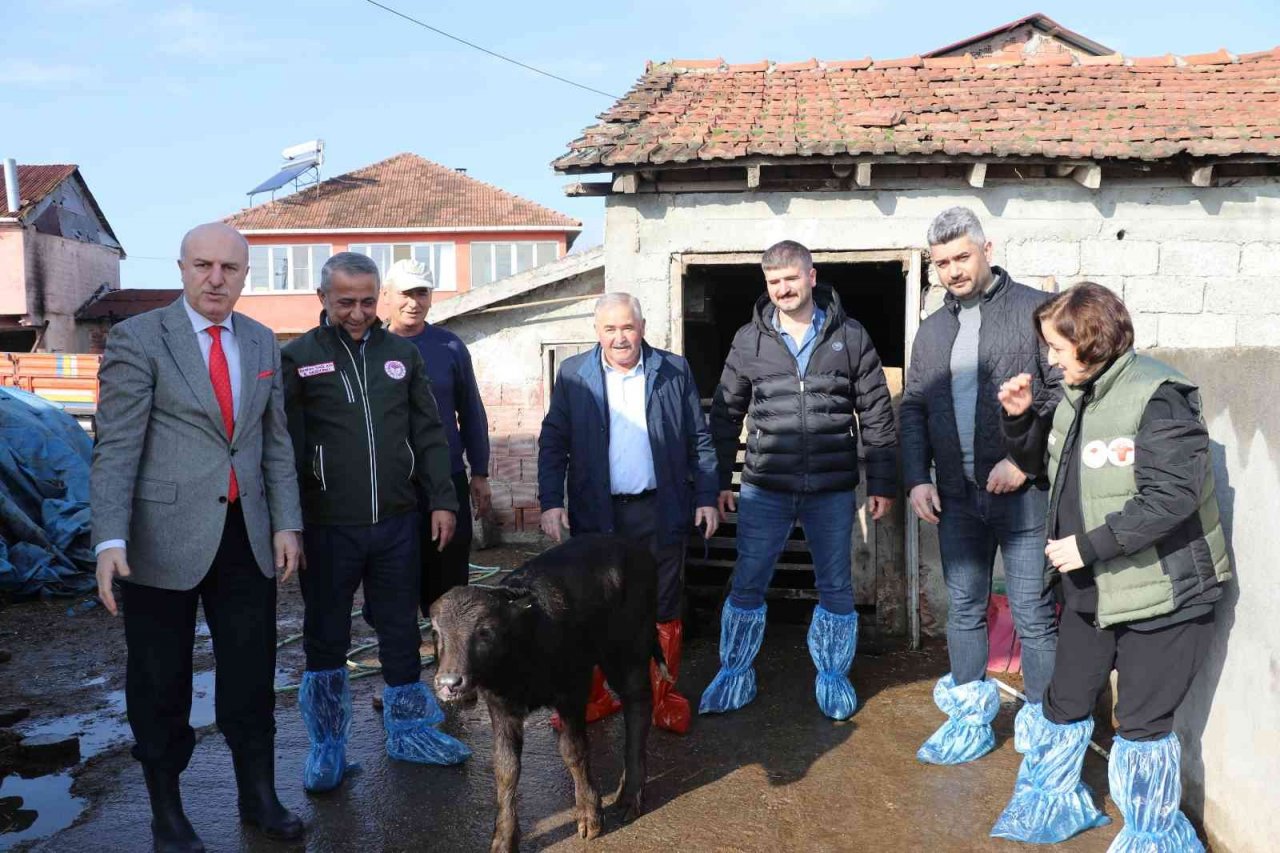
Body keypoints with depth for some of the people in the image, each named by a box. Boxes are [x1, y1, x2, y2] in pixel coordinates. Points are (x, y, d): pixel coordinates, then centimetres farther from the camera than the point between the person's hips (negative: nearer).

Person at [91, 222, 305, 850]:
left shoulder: (262, 343, 10)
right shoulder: (136, 339, -5)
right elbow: (115, 449, -9)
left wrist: (286, 524, 6)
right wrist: (110, 541, -18)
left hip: (248, 538, 4)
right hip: (165, 539, -4)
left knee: (251, 679, 12)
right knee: (160, 687, 10)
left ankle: (258, 797, 30)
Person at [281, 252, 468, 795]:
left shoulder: (401, 353, 7)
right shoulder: (299, 358, -3)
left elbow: (428, 433, 10)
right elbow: (286, 444, -4)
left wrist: (442, 500, 5)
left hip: (397, 522, 3)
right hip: (328, 525, -3)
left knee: (401, 631, 14)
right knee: (325, 637, 9)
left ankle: (408, 729, 30)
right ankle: (327, 744, 25)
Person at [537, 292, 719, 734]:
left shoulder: (674, 371, 2)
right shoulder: (573, 375, 2)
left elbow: (699, 439, 5)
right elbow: (553, 443, 2)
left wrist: (706, 497, 1)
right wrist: (551, 503, -5)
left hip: (660, 511, 0)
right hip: (596, 513, 0)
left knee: (664, 609, 8)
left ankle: (664, 696, 22)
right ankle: (593, 697, 23)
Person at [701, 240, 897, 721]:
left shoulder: (850, 337, 1)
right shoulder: (749, 341, 3)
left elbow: (876, 414, 3)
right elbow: (726, 414, 8)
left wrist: (883, 484, 0)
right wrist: (719, 481, 5)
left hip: (832, 489, 0)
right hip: (765, 487, 0)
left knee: (836, 588, 11)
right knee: (747, 585, 5)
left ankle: (833, 677, 29)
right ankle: (735, 674, 22)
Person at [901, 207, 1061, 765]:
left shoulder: (1036, 310, -3)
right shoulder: (931, 330, 14)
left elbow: (1065, 393, -7)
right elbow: (913, 409, 15)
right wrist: (917, 478, 5)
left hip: (1023, 491, -5)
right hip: (957, 496, 5)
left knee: (1033, 615, 2)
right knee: (963, 610, 12)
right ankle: (971, 720, 25)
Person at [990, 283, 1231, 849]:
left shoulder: (1157, 397, -20)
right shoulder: (1079, 397, 6)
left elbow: (1171, 498, -26)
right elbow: (1041, 463, 20)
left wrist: (1088, 545, -24)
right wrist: (1020, 418, 1)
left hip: (1161, 594, -8)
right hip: (1090, 590, 8)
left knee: (1143, 723, 4)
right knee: (1063, 705, 18)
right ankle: (1050, 806, 39)